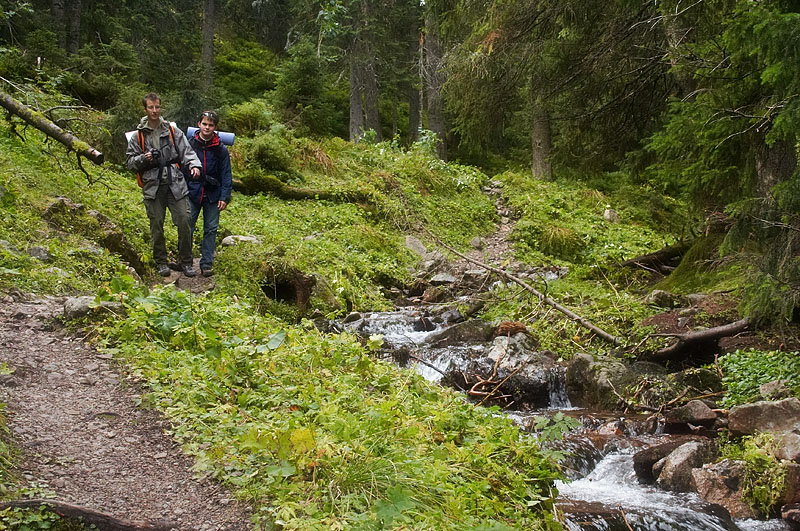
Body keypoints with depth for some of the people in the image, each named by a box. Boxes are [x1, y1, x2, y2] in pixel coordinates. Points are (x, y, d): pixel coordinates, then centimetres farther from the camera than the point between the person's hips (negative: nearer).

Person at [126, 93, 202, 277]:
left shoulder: (173, 131, 9)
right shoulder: (138, 136, 8)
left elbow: (186, 151, 4)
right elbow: (130, 162, 10)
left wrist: (194, 165, -15)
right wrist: (143, 159, -11)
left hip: (175, 184, 0)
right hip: (152, 186, 0)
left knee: (184, 222, -5)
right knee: (156, 225, 4)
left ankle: (186, 262, 8)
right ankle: (161, 262, 19)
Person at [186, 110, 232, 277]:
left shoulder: (221, 149, 1)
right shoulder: (189, 144, 1)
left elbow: (226, 175, 3)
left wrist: (225, 197, -5)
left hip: (212, 195, 0)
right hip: (192, 193, 0)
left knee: (211, 230, 4)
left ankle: (207, 263, 12)